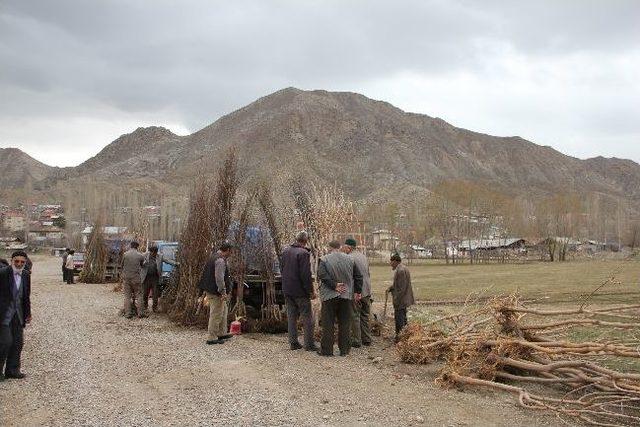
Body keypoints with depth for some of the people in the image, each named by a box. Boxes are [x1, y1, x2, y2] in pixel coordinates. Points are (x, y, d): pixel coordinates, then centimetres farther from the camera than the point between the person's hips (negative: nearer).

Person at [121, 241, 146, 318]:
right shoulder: (140, 255, -2)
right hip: (136, 277, -1)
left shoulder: (125, 254, -1)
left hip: (126, 277, 1)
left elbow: (122, 265, 8)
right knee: (139, 295, 7)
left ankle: (128, 313, 3)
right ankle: (140, 313, 4)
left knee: (127, 296, 6)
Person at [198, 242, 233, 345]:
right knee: (216, 314, -4)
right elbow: (219, 278, -25)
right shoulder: (220, 260, -19)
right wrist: (223, 292, -22)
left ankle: (222, 333, 28)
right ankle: (212, 338, 2)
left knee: (224, 309, 21)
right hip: (215, 292, -11)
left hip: (209, 289, 11)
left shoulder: (213, 257, 14)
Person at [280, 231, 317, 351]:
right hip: (300, 291, -7)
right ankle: (309, 344, 3)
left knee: (291, 316, 13)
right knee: (307, 317, 2)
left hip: (287, 290, 7)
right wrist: (311, 291, -12)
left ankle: (293, 343, 17)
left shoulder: (285, 251, 6)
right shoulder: (303, 253, -17)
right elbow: (306, 274, -19)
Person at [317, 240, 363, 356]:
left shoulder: (324, 260, -4)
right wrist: (357, 291, 13)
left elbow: (322, 275, -17)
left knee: (328, 324, 2)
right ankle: (344, 349, 12)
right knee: (345, 324, 9)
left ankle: (327, 350, 4)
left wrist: (334, 286, -14)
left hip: (329, 296, -3)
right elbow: (358, 277, 9)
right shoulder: (350, 259, 8)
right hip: (346, 296, 3)